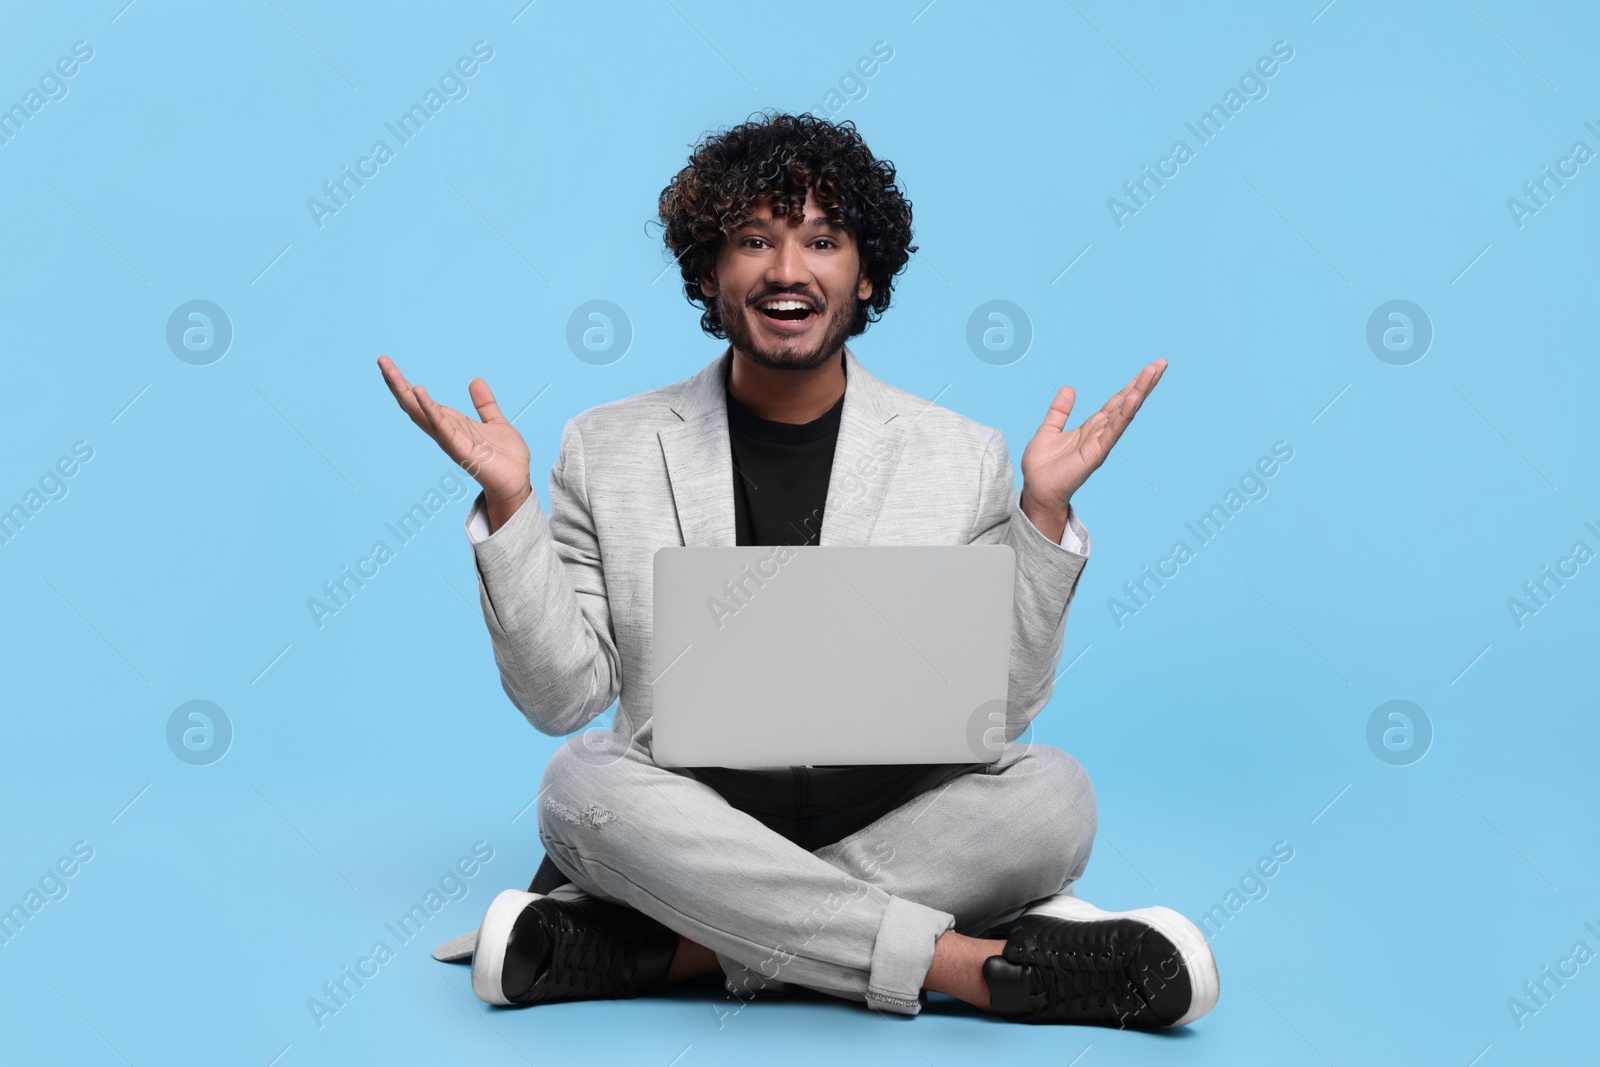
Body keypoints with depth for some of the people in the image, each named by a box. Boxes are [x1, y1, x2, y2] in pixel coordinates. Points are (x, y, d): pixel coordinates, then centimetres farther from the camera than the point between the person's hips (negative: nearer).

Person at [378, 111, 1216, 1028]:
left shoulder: (965, 457, 2)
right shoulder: (608, 450, 3)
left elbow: (1003, 709, -2)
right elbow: (561, 696, -2)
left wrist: (1044, 512, -12)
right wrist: (508, 504, -12)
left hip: (896, 831, 1)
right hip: (691, 837, 0)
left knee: (1051, 794, -26)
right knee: (582, 783, -30)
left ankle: (660, 949, -23)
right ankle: (973, 963, -25)